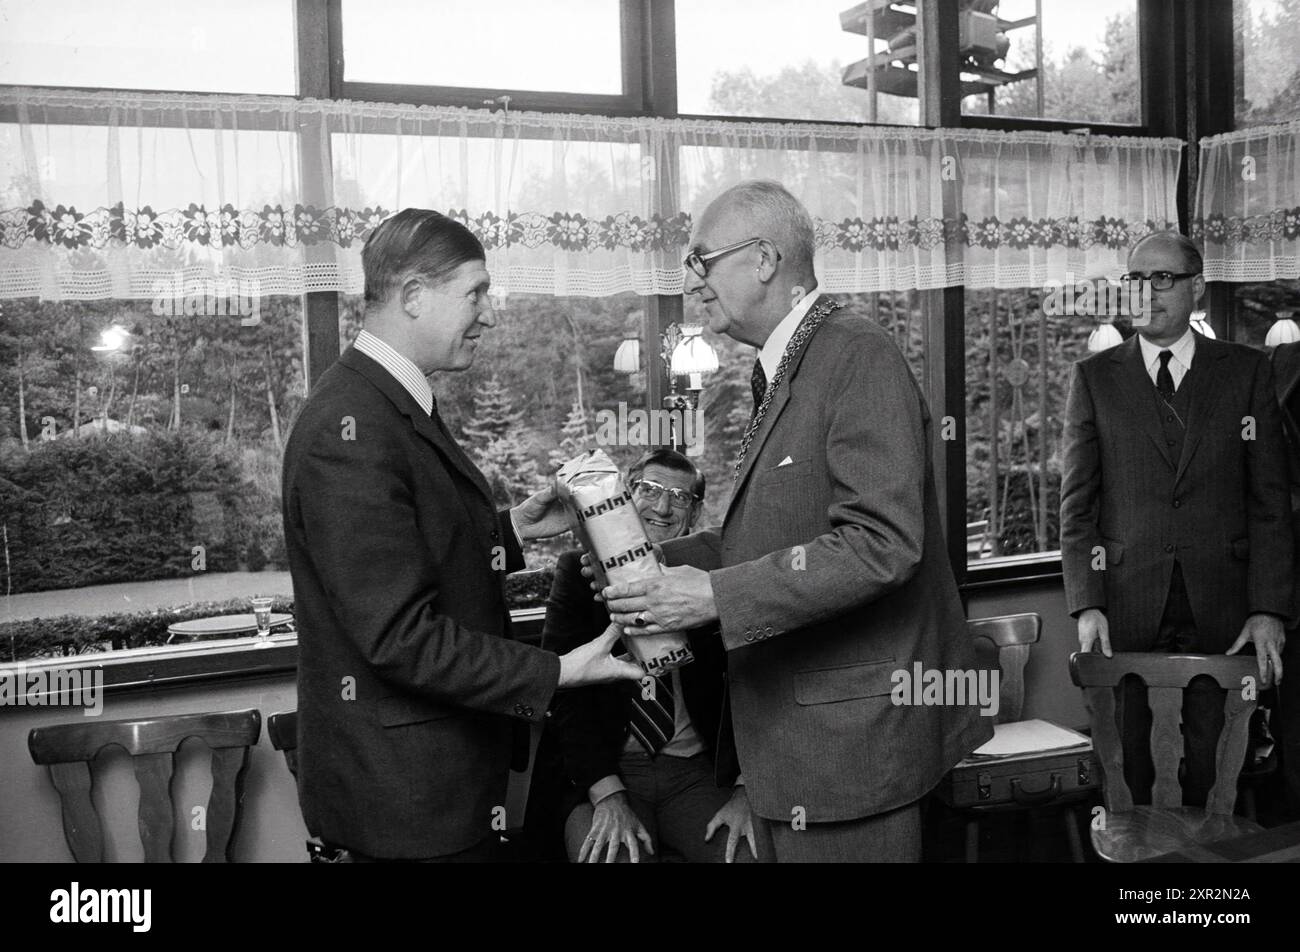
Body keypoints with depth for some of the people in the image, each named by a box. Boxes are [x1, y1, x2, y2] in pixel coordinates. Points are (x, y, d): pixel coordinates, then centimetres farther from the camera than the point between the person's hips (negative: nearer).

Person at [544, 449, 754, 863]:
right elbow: (565, 692, -3)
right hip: (606, 772, -1)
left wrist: (747, 789, -10)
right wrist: (608, 795, -14)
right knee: (607, 853, -30)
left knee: (751, 851, -25)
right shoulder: (579, 570, 4)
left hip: (698, 774, 1)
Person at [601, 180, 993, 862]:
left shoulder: (860, 358, -15)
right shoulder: (778, 376, 15)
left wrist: (717, 595, -24)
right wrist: (652, 563, 4)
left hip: (848, 733, -9)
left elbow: (881, 543, -25)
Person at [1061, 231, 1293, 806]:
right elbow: (1077, 504, 3)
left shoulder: (1246, 371, 6)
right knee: (1126, 756, 6)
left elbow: (1270, 501, 3)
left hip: (1220, 605, 0)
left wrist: (1269, 609, -6)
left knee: (1212, 756, 5)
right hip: (1125, 602, 0)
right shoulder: (1094, 377, 6)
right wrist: (1086, 605, -7)